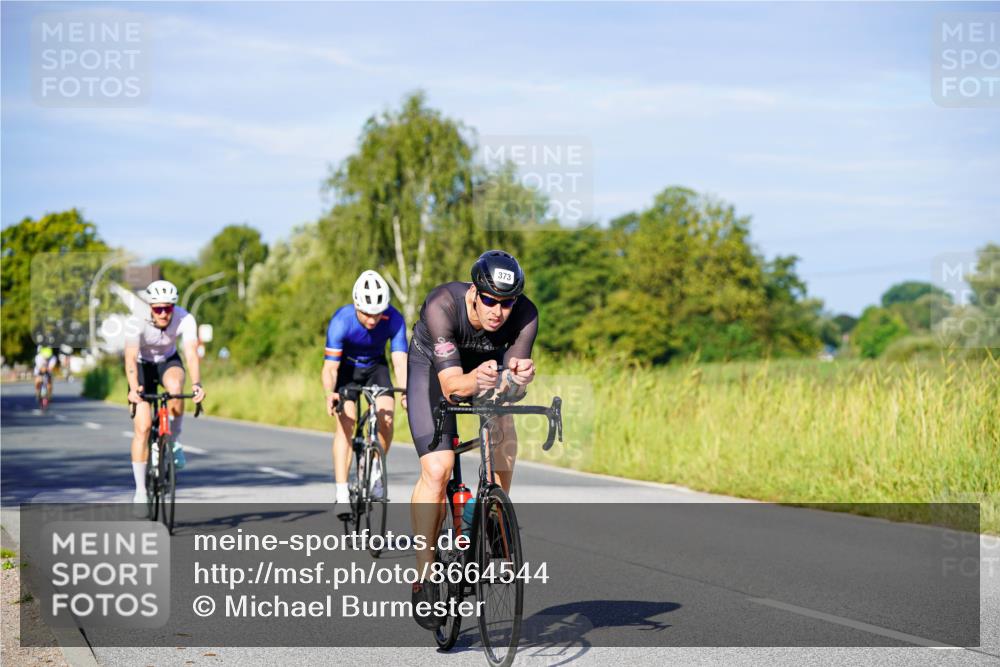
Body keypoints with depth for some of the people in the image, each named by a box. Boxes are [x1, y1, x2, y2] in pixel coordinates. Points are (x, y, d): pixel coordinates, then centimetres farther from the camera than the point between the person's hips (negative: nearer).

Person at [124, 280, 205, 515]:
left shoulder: (185, 319, -28)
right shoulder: (136, 322, -31)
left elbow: (191, 354, -37)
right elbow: (130, 358, -40)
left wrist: (197, 384, -53)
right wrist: (134, 388, -56)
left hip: (168, 362, 1)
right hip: (143, 365, -1)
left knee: (175, 387, -36)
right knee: (142, 427, -13)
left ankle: (173, 442, -11)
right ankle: (140, 490, -2)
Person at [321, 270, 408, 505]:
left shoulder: (394, 320, -29)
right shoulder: (341, 321, -33)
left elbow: (400, 361, -33)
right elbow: (330, 368, -35)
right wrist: (329, 394, -55)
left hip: (375, 366, 2)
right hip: (346, 366, -2)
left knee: (386, 416, -19)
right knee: (345, 421, -20)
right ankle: (342, 494, -21)